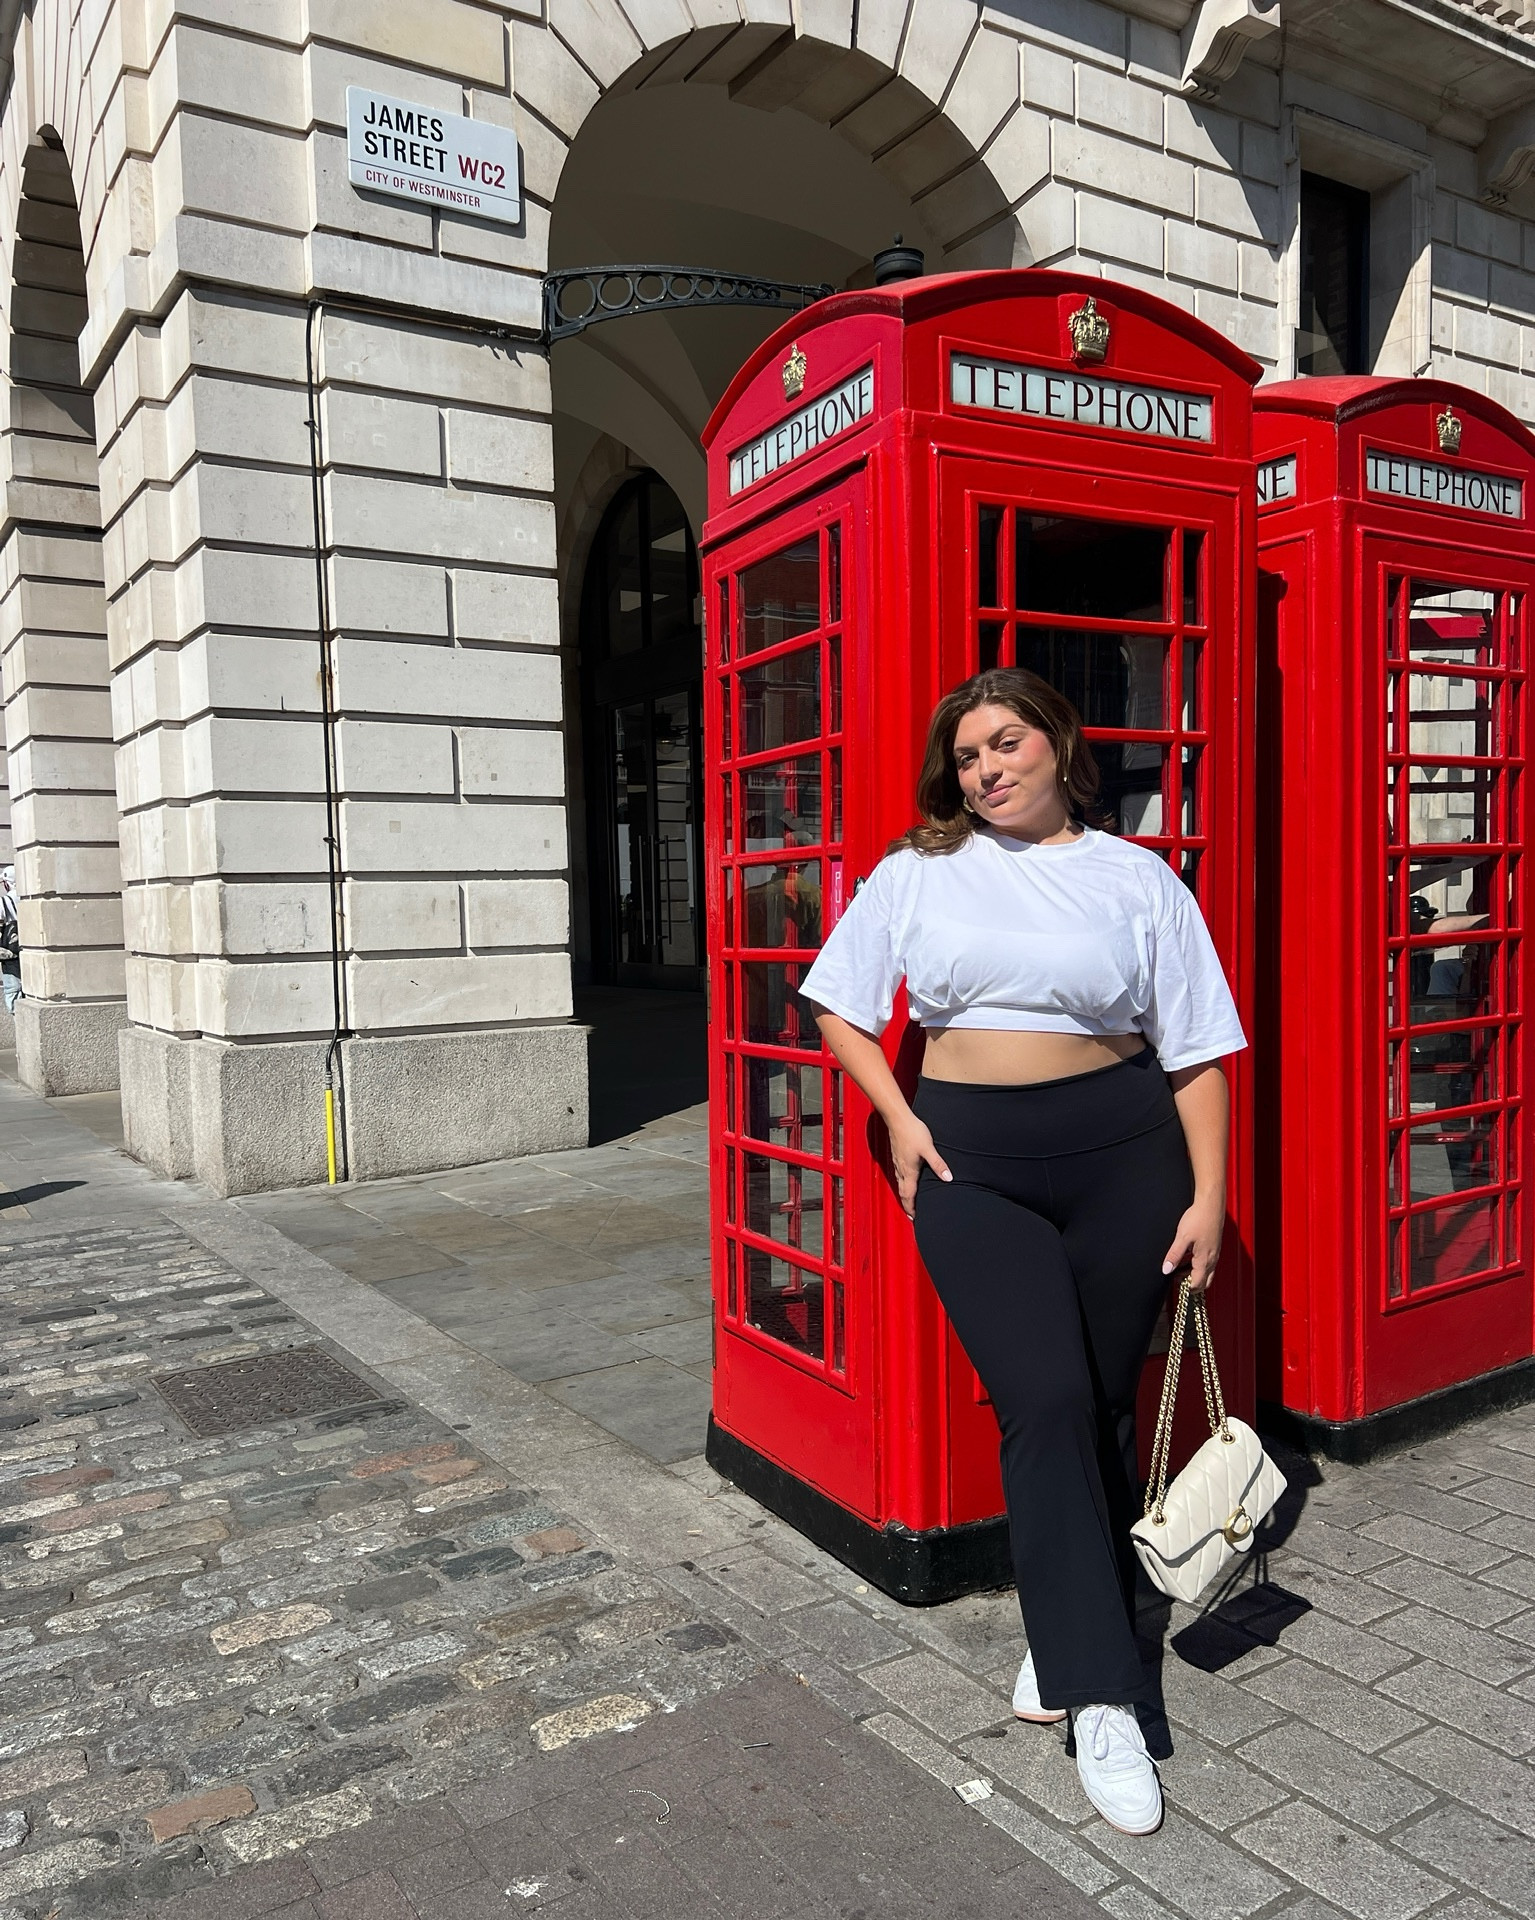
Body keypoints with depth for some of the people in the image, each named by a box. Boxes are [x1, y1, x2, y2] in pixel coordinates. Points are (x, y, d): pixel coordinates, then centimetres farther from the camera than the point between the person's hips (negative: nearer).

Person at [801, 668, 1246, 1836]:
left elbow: (1195, 1052, 3)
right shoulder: (918, 871, 6)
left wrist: (1208, 1195, -3)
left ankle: (1064, 1632, 30)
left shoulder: (1137, 878, 4)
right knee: (1044, 1403, -8)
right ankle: (1099, 1694, 2)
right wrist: (900, 1121, -1)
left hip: (1120, 1156, 1)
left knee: (1101, 1407, 9)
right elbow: (841, 1010, 11)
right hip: (972, 1163, 0)